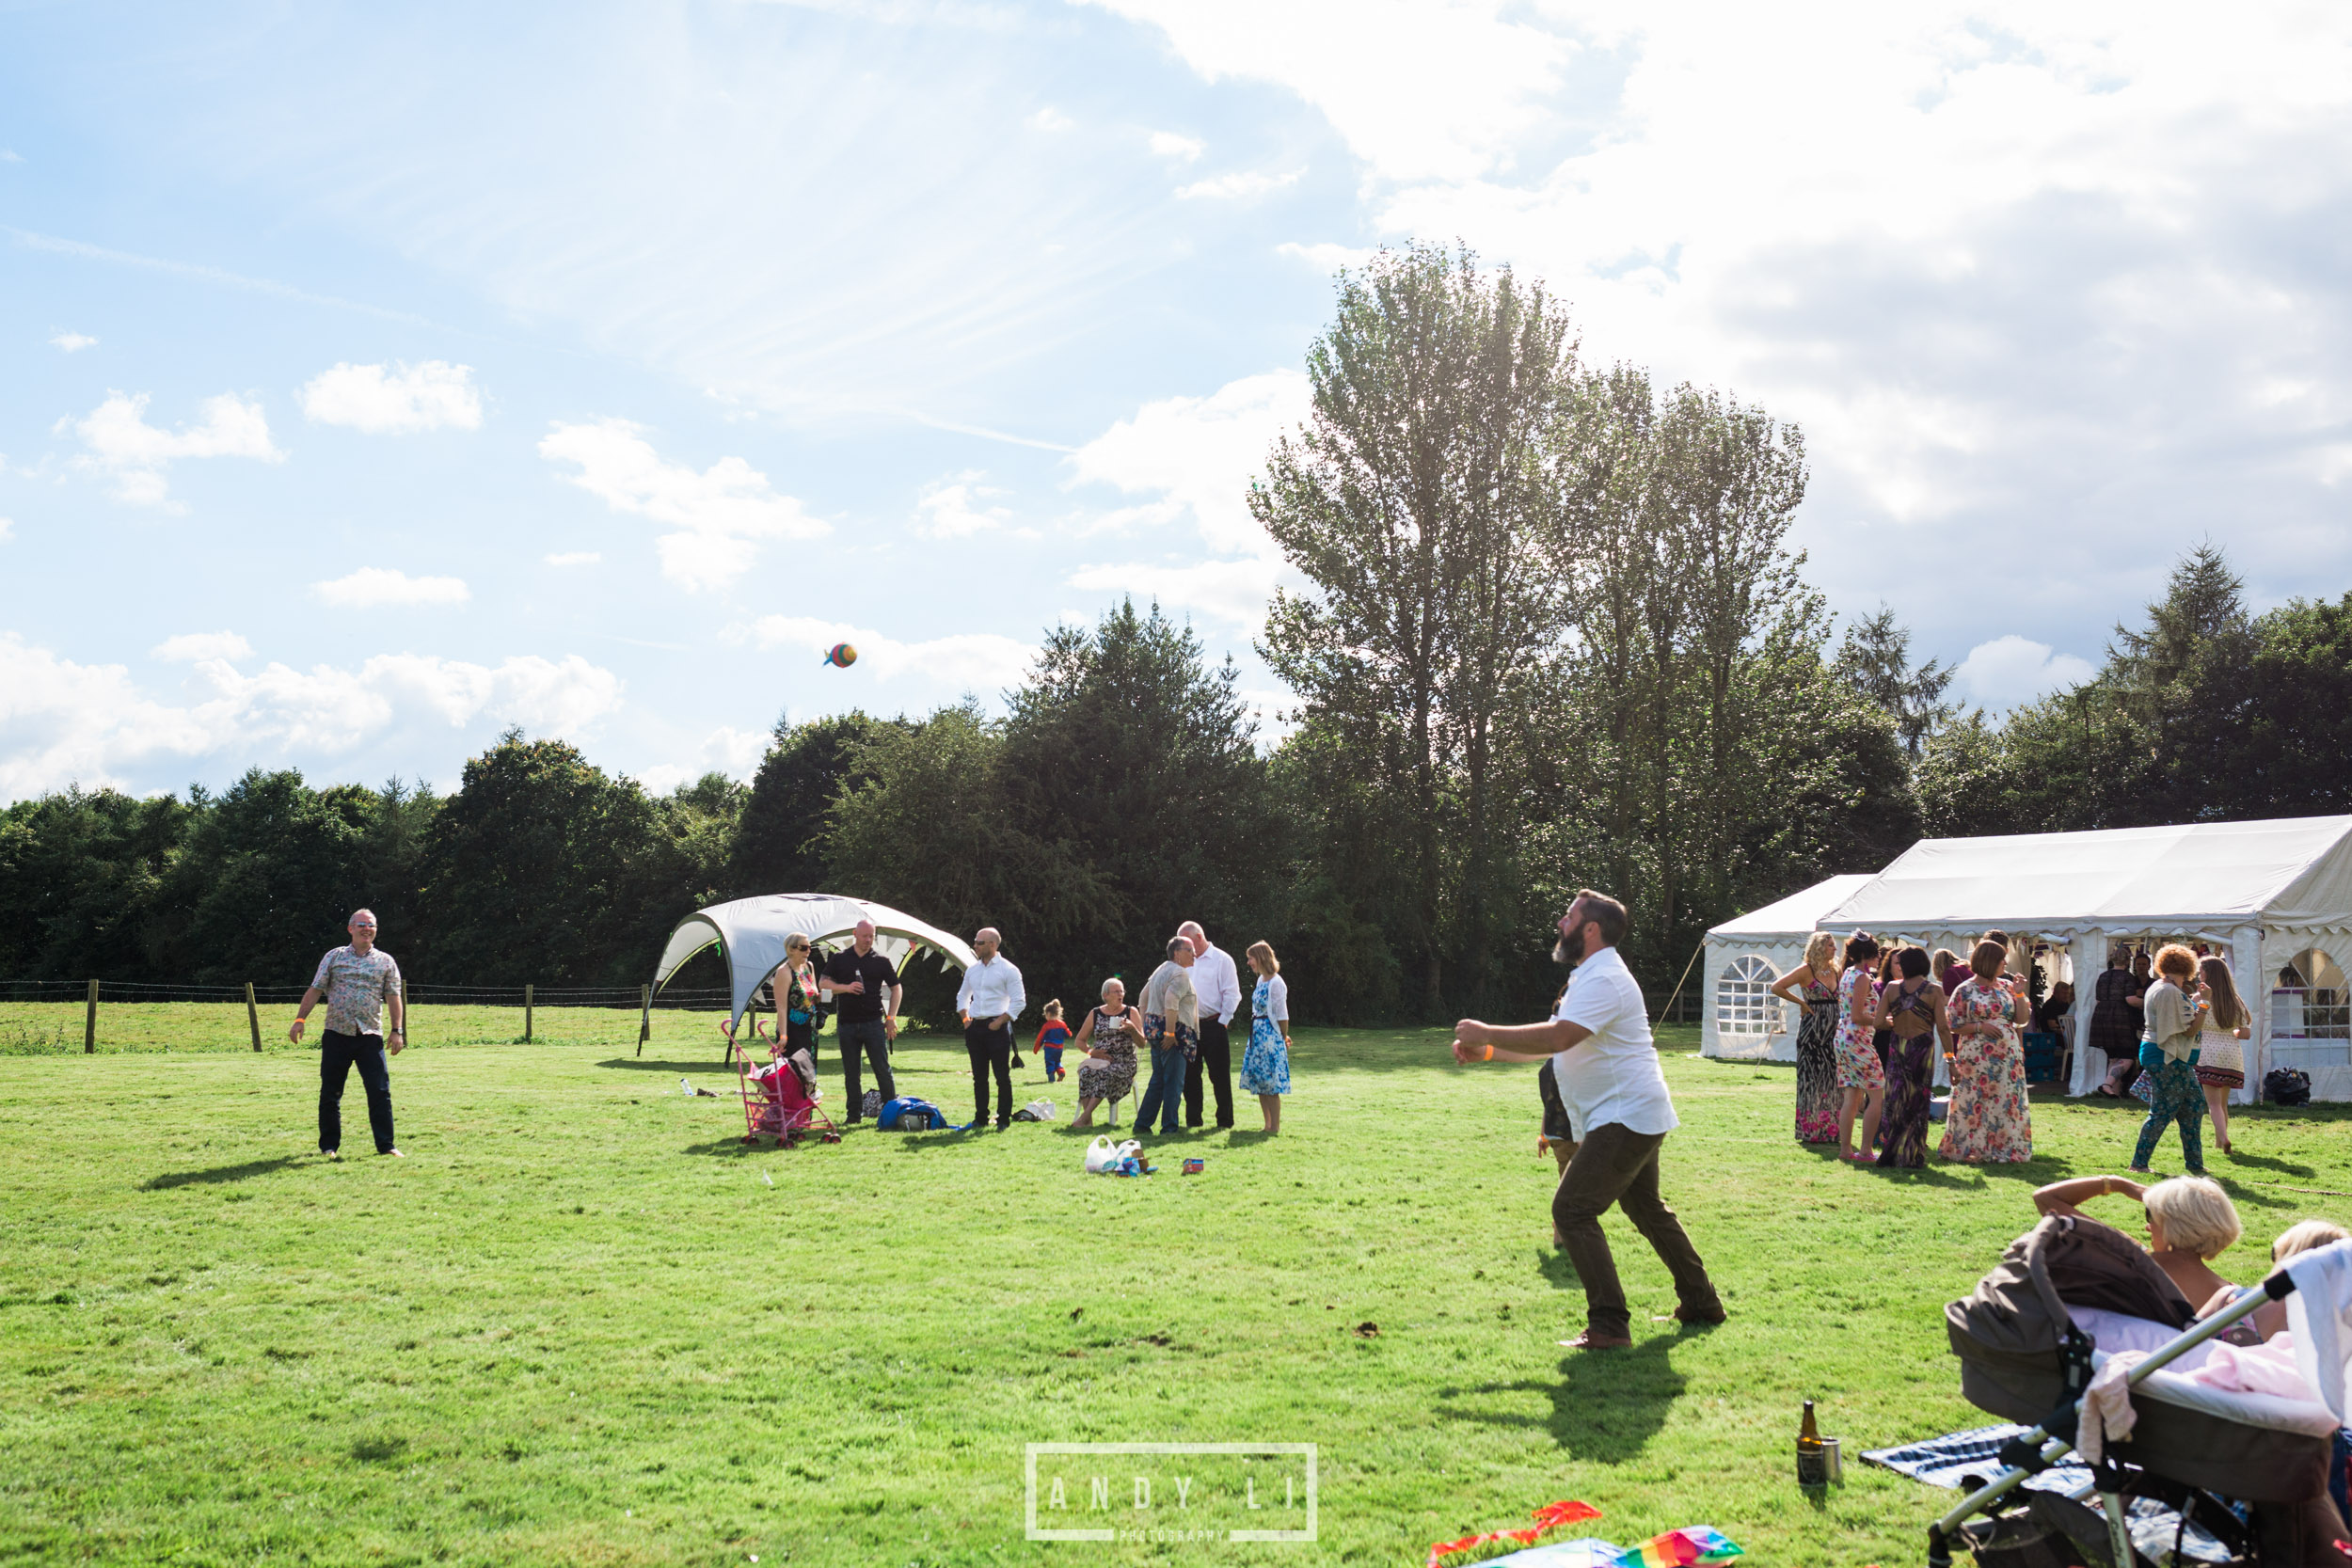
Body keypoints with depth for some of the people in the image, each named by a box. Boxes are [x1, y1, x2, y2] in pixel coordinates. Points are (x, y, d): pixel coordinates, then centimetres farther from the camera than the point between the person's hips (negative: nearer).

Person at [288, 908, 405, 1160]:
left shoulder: (385, 961, 9)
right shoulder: (334, 957, 9)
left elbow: (393, 997, 7)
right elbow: (315, 989, 7)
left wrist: (397, 1030, -1)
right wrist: (299, 1019, -1)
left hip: (370, 1037, 0)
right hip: (336, 1035, 0)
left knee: (380, 1092, -6)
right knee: (330, 1093, 5)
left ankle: (386, 1145, 0)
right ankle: (329, 1146, 17)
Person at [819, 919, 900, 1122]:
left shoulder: (881, 961, 4)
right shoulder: (840, 959, 6)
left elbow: (896, 989, 10)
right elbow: (823, 983, 4)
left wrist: (891, 1018, 3)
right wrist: (846, 988, -12)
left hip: (873, 1022, -1)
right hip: (846, 1023, 1)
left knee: (882, 1068, -3)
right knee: (851, 1071, 6)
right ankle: (854, 1113, 13)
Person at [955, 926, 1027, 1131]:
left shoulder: (1007, 970, -4)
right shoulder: (972, 970, 15)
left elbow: (1019, 1001, -7)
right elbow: (962, 996, 27)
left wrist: (999, 1021, -13)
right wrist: (965, 1018, 11)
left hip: (997, 1027, -6)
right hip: (975, 1027, 6)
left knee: (1002, 1076, -3)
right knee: (979, 1076, 9)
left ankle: (1003, 1119, 3)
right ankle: (980, 1118, 16)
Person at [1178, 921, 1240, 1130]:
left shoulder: (1222, 960, -4)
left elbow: (1232, 995, -7)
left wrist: (1222, 1022, -10)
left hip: (1214, 1025, -6)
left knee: (1219, 1074, -1)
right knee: (1190, 1074, 7)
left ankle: (1225, 1119, 7)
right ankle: (1193, 1119, 15)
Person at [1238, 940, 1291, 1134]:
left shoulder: (1276, 983, -15)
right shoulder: (1261, 980, 12)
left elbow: (1282, 1016, -11)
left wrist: (1284, 1039, -5)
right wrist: (1252, 1039, 15)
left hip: (1270, 1037, -9)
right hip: (1257, 1035, 9)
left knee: (1271, 1084, -6)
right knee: (1260, 1084, 10)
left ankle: (1275, 1127, 0)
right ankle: (1268, 1125, 16)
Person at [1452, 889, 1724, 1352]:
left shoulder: (1604, 980, -19)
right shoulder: (1590, 977, 17)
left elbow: (1557, 1037, -33)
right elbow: (1553, 1046, 19)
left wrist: (1487, 1033, -25)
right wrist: (1487, 1053, 9)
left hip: (1625, 1117, -11)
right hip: (1637, 1117, 11)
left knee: (1573, 1211, -14)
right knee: (1647, 1210, 23)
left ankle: (1609, 1325, -15)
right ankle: (1702, 1303, 34)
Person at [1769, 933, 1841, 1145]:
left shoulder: (1834, 970, 11)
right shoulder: (1806, 970, -8)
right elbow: (1777, 987, -14)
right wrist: (1802, 1002, -10)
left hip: (1832, 1031, 6)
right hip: (1812, 1031, -6)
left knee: (1831, 1079, 6)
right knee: (1812, 1080, -3)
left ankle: (1829, 1129, 12)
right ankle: (1810, 1131, 3)